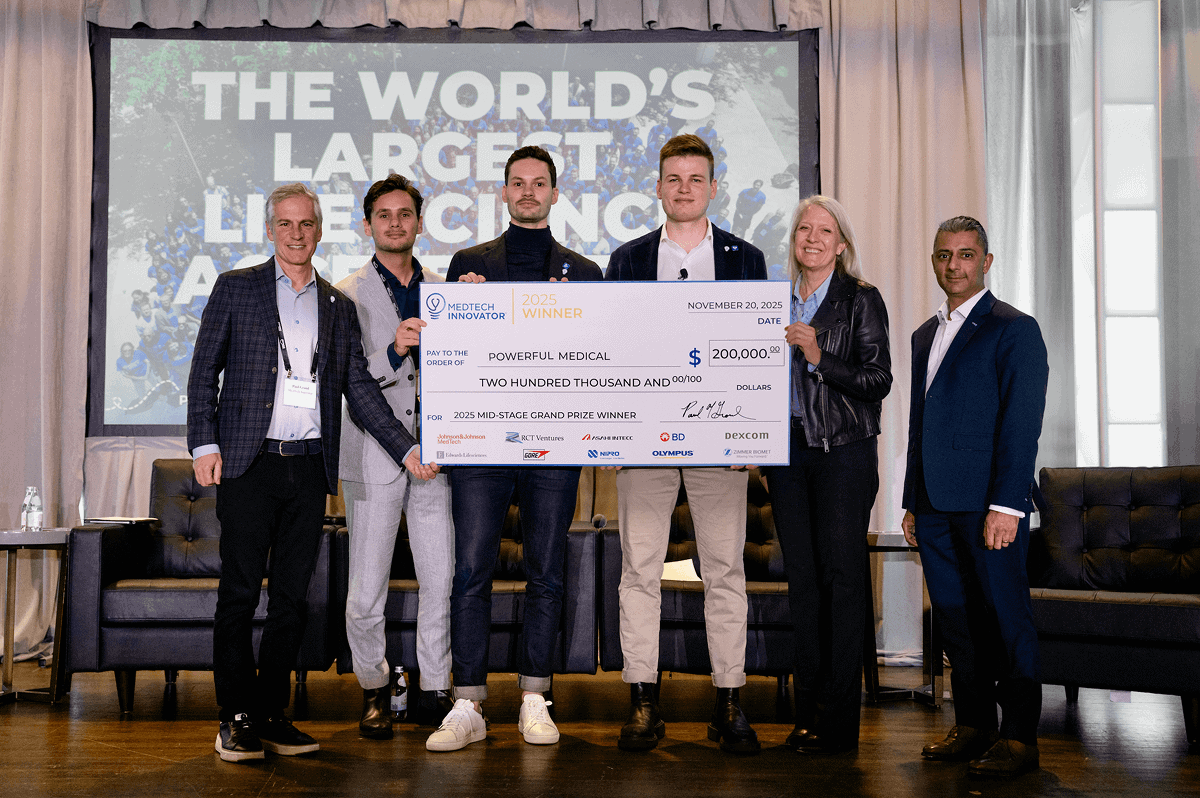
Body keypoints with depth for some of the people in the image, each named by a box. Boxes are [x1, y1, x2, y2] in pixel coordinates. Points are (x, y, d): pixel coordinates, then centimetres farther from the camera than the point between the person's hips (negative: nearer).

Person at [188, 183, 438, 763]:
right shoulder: (236, 288, 7)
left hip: (310, 468, 3)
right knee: (239, 594, -2)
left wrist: (407, 448, 3)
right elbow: (204, 371, 4)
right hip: (249, 462, -3)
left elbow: (359, 386, 12)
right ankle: (236, 719, 8)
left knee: (291, 597, 6)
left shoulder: (338, 306, 15)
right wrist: (204, 443, -7)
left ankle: (271, 714, 15)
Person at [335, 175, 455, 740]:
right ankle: (374, 689, 22)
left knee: (442, 581, 4)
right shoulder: (347, 296, 2)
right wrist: (393, 351, -25)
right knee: (367, 588, 2)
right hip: (374, 456, -2)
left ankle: (435, 690, 20)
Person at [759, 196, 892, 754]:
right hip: (787, 451, 4)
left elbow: (879, 380, -6)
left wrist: (820, 357, -17)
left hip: (843, 451, -4)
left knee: (841, 575, -5)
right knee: (802, 577, 5)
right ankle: (806, 713, 12)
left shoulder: (861, 299, 0)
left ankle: (838, 721, 1)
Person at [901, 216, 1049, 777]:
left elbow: (1022, 424, -11)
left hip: (987, 502, -7)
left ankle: (1018, 737, 8)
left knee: (1005, 616, -1)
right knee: (954, 617, 9)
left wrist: (1006, 506, -17)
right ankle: (972, 726, 19)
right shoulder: (926, 335, 19)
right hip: (935, 506, 7)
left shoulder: (1014, 330, -3)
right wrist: (912, 503, 16)